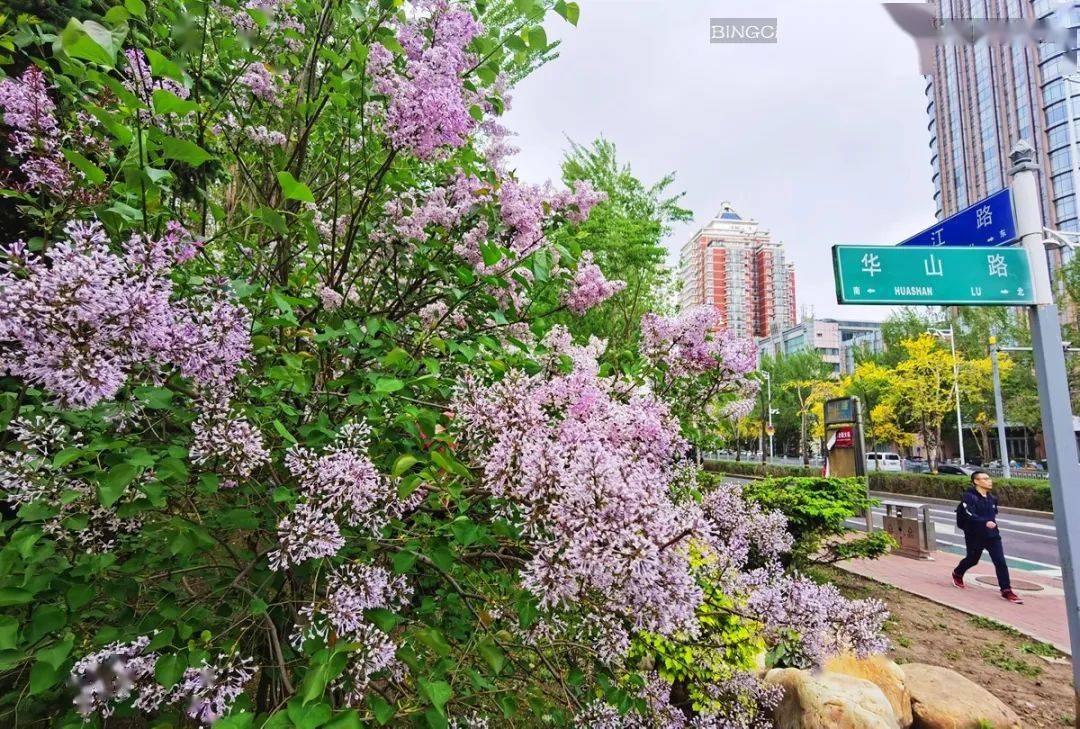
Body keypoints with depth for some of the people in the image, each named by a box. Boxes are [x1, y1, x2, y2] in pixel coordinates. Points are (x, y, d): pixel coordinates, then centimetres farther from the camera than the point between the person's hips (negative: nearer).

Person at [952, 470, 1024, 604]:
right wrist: (985, 522, -37)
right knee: (972, 559, 13)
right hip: (974, 536, -5)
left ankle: (1006, 591, 3)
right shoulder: (969, 496, -17)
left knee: (1000, 562, -4)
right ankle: (957, 574, 39)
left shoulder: (992, 498, 7)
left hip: (992, 535, 5)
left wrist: (993, 522, 13)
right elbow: (969, 515, -28)